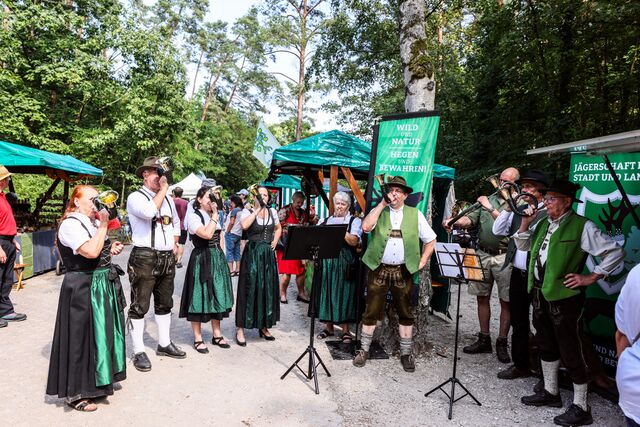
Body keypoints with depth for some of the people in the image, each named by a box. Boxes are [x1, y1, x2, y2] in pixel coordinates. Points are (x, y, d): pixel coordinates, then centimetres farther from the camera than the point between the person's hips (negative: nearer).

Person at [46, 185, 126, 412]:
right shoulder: (71, 224, -15)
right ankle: (75, 393, 16)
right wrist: (103, 225, -20)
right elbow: (91, 252, -28)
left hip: (104, 285, 9)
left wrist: (111, 249, 6)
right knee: (81, 337, 1)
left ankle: (95, 383, 34)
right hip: (82, 289, -9)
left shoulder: (93, 222, 12)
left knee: (101, 333, 17)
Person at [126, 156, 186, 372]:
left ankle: (164, 344, 29)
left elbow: (176, 222, 27)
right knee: (140, 306, 0)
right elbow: (149, 211, -29)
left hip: (167, 258, 7)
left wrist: (175, 243, 12)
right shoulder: (135, 197, -7)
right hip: (144, 258, -7)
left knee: (164, 304, 16)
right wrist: (163, 189, -16)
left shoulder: (167, 198, 15)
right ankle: (139, 351, 11)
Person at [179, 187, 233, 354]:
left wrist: (222, 257, 11)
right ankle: (198, 339, 11)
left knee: (217, 295, 11)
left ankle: (217, 335, 23)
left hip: (218, 259, 7)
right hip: (201, 260, -7)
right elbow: (207, 234, -24)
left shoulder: (215, 217, 13)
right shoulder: (193, 217, -9)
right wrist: (214, 215, -18)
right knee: (200, 296, -2)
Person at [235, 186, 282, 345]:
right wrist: (257, 209, -20)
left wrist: (275, 241, 7)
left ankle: (264, 327, 23)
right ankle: (241, 329, 6)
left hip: (268, 254, 5)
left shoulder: (272, 211, 8)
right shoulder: (247, 211, -5)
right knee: (249, 289, -3)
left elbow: (278, 228, 24)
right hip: (252, 254, -5)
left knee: (267, 289, 9)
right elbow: (244, 225, -27)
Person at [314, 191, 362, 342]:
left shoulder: (355, 221, 5)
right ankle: (328, 326, 19)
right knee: (327, 292, 6)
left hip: (345, 262, -3)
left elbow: (354, 241, -9)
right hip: (327, 260, 3)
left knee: (344, 293, -1)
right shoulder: (326, 221, 16)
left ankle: (345, 330, 10)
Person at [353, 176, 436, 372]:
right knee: (371, 311, 5)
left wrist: (422, 262, 1)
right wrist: (382, 204, -12)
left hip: (404, 271, 1)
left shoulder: (415, 214, 6)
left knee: (405, 313, 9)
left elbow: (431, 240, 10)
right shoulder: (378, 211, 5)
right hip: (379, 269, 0)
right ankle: (364, 350, 20)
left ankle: (405, 353, 23)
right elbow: (366, 227, -16)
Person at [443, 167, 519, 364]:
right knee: (482, 297, 10)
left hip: (504, 257, -4)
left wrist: (490, 208, -17)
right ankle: (484, 340, 23)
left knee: (505, 301, 2)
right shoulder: (488, 199, 12)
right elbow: (470, 220, 4)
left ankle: (502, 343, 15)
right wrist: (453, 221, -15)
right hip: (483, 254, 5)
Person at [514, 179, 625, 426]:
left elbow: (615, 252, -11)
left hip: (563, 296, -8)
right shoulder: (544, 224, 11)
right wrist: (525, 222, 3)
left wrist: (591, 278, -12)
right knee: (546, 345, 19)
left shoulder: (581, 226, -11)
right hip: (540, 294, 8)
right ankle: (550, 392, 35)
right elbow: (522, 246, 18)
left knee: (570, 351, 1)